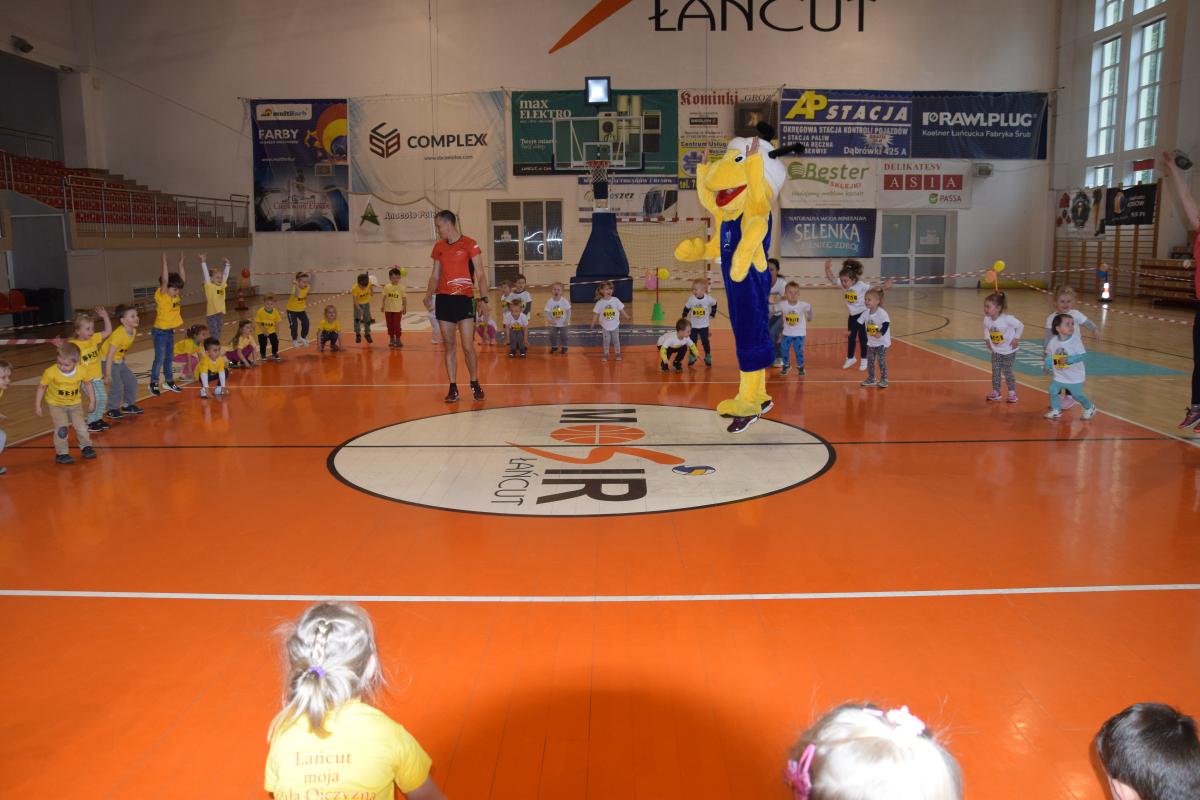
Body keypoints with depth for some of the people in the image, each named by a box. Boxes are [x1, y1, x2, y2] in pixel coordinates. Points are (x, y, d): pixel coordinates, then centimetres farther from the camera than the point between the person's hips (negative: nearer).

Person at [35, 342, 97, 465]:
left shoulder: (81, 371, -23)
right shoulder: (51, 372, -28)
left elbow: (88, 384, -1)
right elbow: (41, 387, -13)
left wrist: (92, 401, 3)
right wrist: (37, 405, -7)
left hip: (75, 403, 2)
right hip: (56, 404, -2)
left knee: (81, 426, 4)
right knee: (61, 429, -9)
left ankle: (85, 447, 26)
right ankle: (61, 453, 6)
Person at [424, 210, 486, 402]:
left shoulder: (469, 244, -4)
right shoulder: (439, 247, 12)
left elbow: (480, 274, -5)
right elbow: (435, 276, 17)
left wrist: (483, 298, -15)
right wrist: (429, 296, 2)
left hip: (464, 299, -4)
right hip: (443, 300, 4)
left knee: (468, 347, -5)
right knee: (449, 346, 5)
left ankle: (475, 384, 13)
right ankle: (453, 388, 10)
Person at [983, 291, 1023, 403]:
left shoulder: (1007, 319, -26)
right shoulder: (987, 319, -11)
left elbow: (1020, 326, -14)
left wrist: (1016, 339, -13)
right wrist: (987, 339, 3)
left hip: (1008, 351, -5)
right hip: (996, 351, 5)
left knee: (1007, 372, -1)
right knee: (995, 372, 5)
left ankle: (1012, 393, 13)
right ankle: (996, 392, 17)